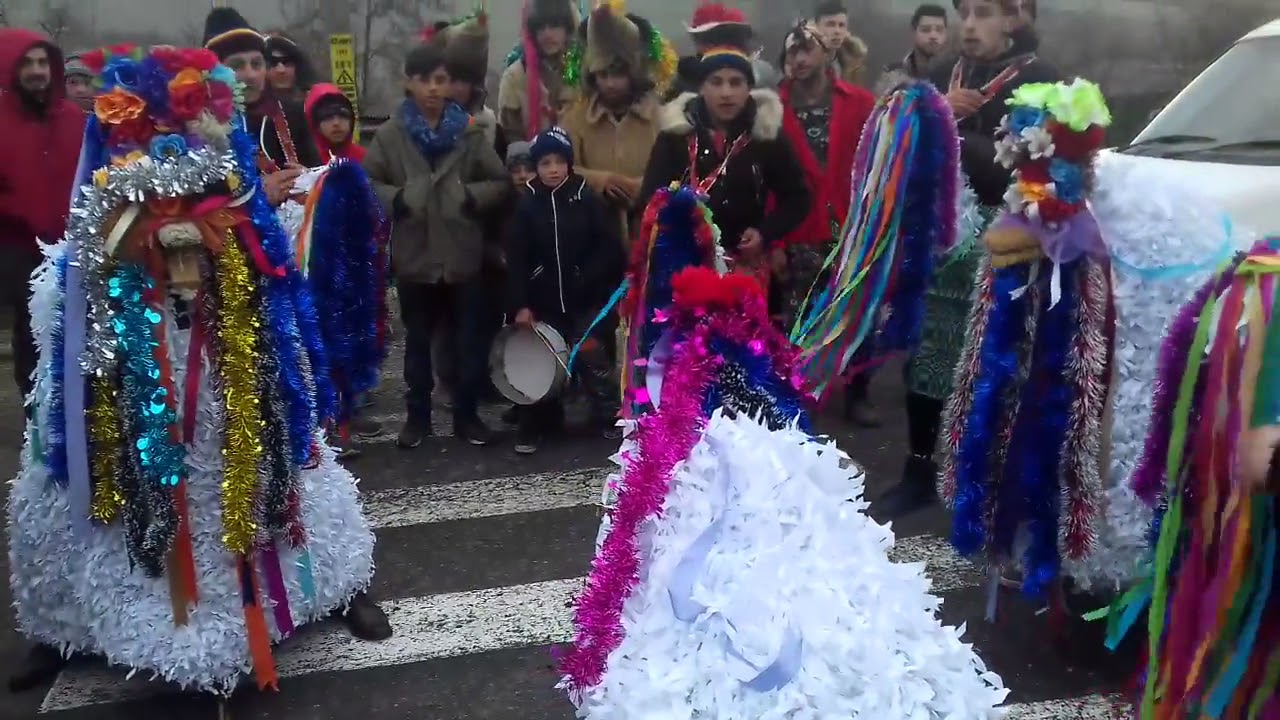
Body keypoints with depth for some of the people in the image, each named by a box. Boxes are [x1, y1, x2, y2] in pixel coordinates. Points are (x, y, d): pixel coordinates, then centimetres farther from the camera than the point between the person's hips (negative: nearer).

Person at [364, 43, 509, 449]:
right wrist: (396, 199, -13)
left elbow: (502, 182, 1)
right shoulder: (389, 135, 0)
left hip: (463, 255, 0)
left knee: (470, 339, 7)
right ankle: (418, 416, 24)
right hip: (414, 256, 0)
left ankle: (467, 415, 21)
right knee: (418, 340, 12)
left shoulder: (469, 132, 1)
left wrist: (472, 196, -14)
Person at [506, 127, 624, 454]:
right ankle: (536, 424, 19)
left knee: (591, 355, -2)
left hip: (586, 299, -2)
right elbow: (516, 259, -2)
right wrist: (520, 304, -9)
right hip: (544, 301, 2)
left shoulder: (588, 199, -2)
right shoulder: (527, 205, 1)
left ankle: (609, 416, 13)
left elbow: (609, 248, -3)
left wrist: (588, 280, -12)